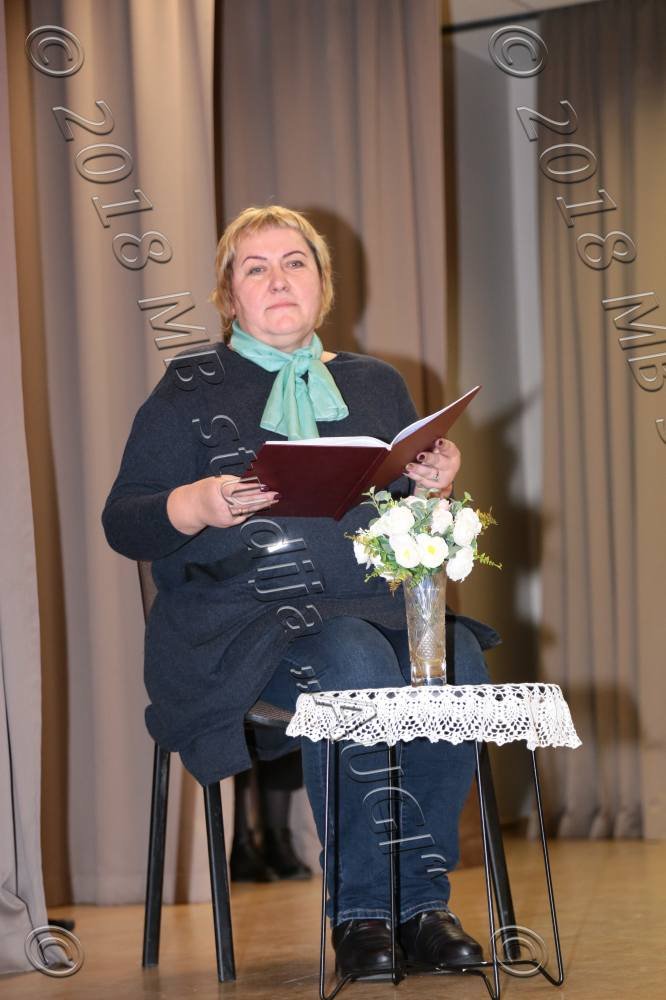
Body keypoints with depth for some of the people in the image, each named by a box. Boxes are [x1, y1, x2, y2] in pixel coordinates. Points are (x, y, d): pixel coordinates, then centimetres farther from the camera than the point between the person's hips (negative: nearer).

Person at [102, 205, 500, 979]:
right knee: (356, 663, -35)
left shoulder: (376, 385, 21)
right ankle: (360, 908, -25)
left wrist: (436, 487, -1)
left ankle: (422, 899, -19)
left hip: (380, 604, 4)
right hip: (247, 619, -4)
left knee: (458, 659, -29)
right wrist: (200, 506, -17)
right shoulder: (191, 391, 10)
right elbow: (124, 524, 3)